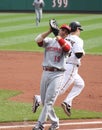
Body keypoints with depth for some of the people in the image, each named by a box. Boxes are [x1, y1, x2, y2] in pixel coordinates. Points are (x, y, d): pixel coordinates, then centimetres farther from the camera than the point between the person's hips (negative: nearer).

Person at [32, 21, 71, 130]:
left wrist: (58, 38, -24)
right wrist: (49, 31, -13)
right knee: (43, 101, 8)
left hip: (57, 74, -4)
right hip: (46, 72, 4)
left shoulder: (66, 43, 5)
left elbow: (67, 48, -19)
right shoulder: (49, 41, 11)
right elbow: (38, 40, -7)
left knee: (49, 100, -12)